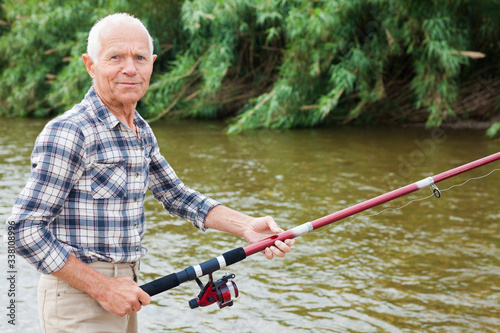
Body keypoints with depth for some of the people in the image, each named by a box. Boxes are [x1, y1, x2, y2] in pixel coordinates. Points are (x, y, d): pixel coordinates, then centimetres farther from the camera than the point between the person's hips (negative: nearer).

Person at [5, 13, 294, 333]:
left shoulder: (141, 132, 8)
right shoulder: (67, 133, -18)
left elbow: (176, 195, 16)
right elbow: (24, 229, -20)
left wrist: (246, 226, 2)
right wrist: (102, 288, -18)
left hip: (121, 289, 8)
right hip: (77, 296, -8)